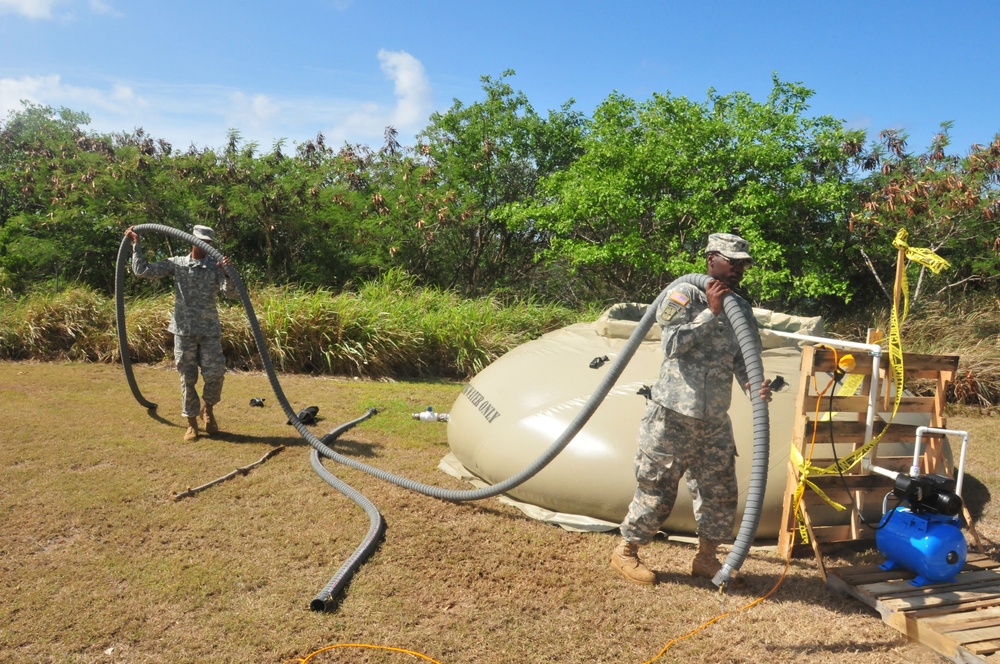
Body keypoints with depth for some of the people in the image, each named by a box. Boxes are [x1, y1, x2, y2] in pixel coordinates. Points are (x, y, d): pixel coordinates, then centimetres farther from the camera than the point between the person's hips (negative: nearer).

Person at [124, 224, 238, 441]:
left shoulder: (215, 266, 2)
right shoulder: (176, 263, 6)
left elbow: (232, 292, -11)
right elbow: (142, 270, 7)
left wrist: (229, 273, -28)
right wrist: (136, 244, 6)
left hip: (210, 330, -1)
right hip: (184, 330, 1)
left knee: (215, 374, -6)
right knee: (188, 379, 5)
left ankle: (208, 410, 22)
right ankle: (192, 423, 16)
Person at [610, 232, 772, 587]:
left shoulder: (743, 310, 11)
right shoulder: (685, 295, -7)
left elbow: (742, 360, 4)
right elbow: (673, 344, -19)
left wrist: (754, 385, -17)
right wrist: (711, 312, -17)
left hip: (715, 421, 7)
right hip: (672, 416, -6)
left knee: (720, 492, 12)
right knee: (656, 489, 2)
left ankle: (706, 558, 31)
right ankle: (626, 551, 22)